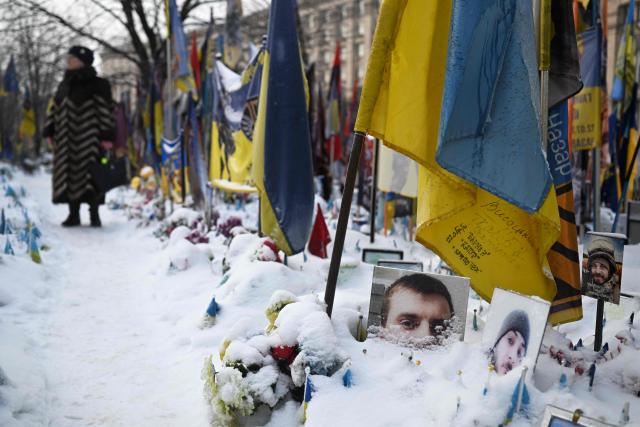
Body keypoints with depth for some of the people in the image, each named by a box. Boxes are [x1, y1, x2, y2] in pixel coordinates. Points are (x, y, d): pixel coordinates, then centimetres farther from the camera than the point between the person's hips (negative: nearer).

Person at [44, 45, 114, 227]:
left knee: (89, 174, -8)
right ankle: (73, 214, 12)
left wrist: (107, 136, -14)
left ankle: (94, 214, -1)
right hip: (66, 139, 6)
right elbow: (55, 109, 20)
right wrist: (50, 132, 14)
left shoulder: (97, 85, -3)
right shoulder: (65, 84, 16)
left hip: (88, 138, -6)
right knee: (68, 175, 5)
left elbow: (106, 111, -8)